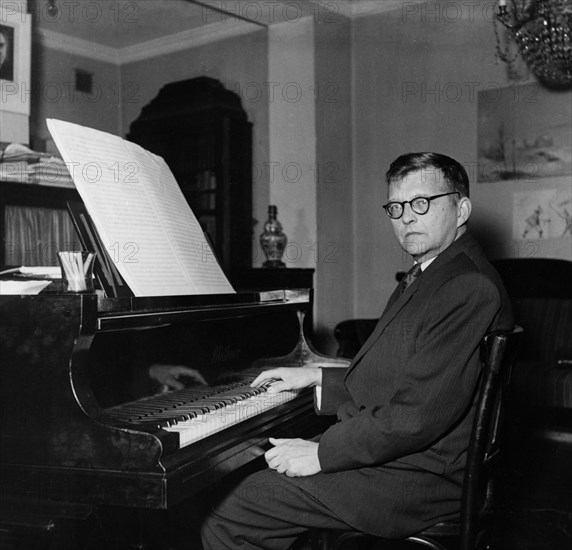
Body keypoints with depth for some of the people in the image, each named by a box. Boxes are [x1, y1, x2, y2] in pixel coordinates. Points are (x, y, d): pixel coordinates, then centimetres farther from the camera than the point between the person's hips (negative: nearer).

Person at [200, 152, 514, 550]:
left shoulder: (470, 288, -19)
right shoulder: (431, 278, 17)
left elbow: (421, 413, -26)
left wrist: (322, 453, -20)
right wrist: (318, 378, 16)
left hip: (419, 481, -10)